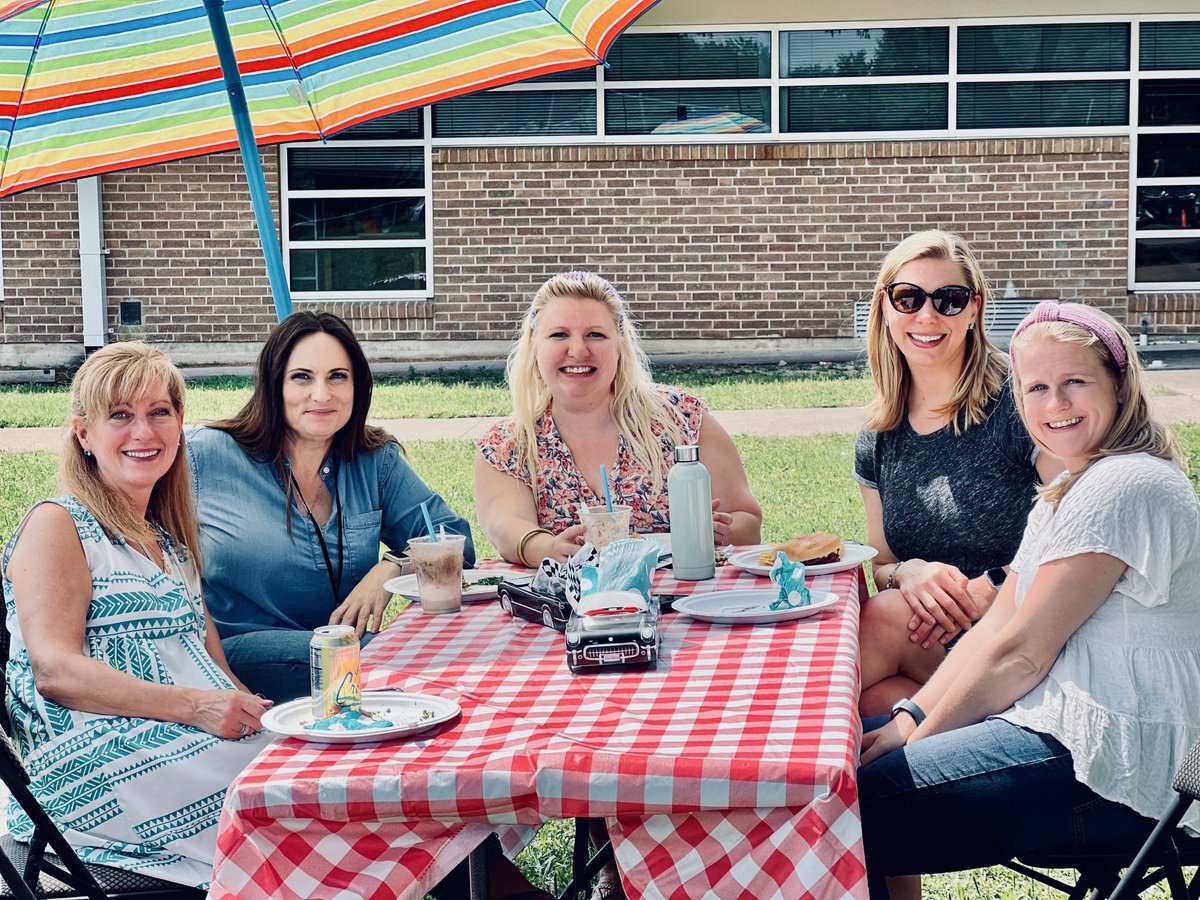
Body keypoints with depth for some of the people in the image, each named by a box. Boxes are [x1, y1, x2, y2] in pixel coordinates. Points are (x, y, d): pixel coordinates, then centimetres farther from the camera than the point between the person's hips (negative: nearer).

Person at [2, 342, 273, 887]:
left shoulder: (168, 537, 24)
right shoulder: (57, 526, 0)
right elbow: (54, 671, -12)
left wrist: (251, 709, -5)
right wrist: (194, 706, -22)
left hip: (198, 740, 7)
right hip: (97, 768, -7)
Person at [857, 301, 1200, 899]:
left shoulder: (1126, 487, -16)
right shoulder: (1068, 491, 18)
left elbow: (1022, 653, -17)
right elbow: (994, 629, 12)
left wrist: (921, 736, -9)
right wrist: (911, 717, 0)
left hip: (1114, 771, -10)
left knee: (850, 812, -17)